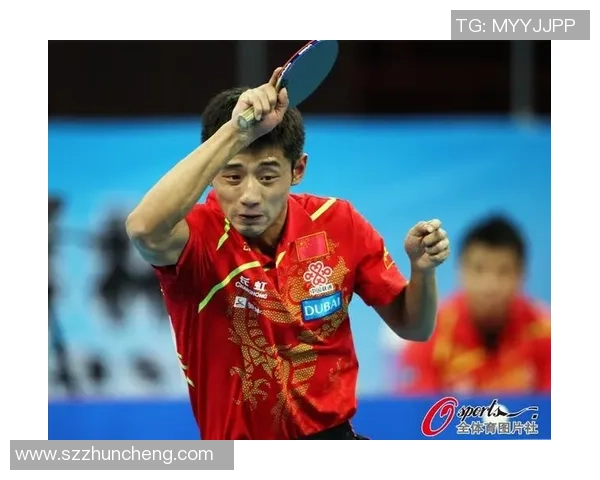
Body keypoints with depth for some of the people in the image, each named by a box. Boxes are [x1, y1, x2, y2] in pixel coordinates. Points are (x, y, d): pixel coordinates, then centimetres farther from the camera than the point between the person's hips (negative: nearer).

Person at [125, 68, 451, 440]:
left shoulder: (338, 223, -2)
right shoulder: (200, 236, -14)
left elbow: (413, 327, 9)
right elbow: (144, 229, -39)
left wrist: (423, 269, -11)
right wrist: (235, 131, -39)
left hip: (332, 434, 1)